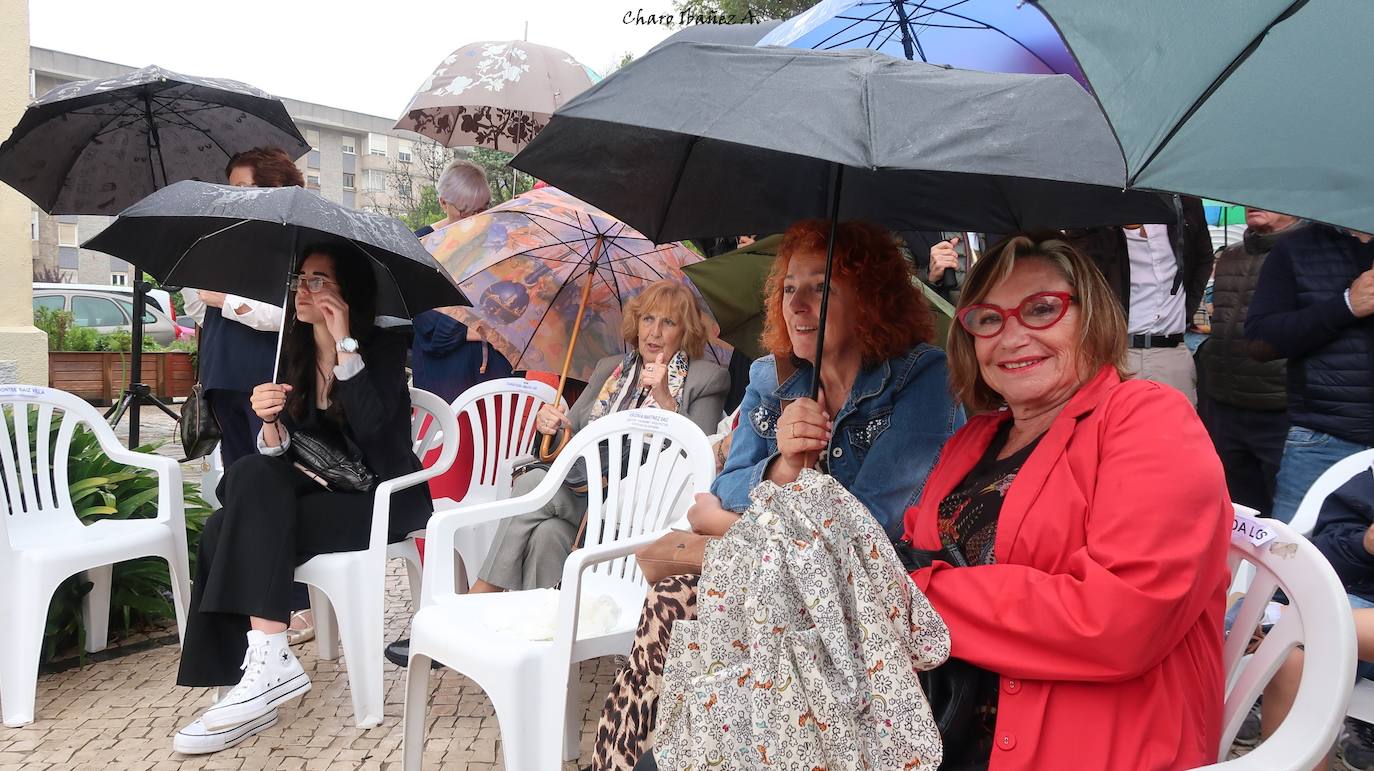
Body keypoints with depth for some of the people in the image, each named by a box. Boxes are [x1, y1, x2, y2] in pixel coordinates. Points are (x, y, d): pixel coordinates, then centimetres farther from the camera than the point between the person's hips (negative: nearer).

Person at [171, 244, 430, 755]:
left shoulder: (382, 350, -6)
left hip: (383, 499, -6)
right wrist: (270, 424, -19)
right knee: (252, 475, -24)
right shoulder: (294, 357, 9)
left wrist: (345, 344, -21)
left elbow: (371, 427, -24)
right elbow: (280, 457, 4)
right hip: (319, 492, 6)